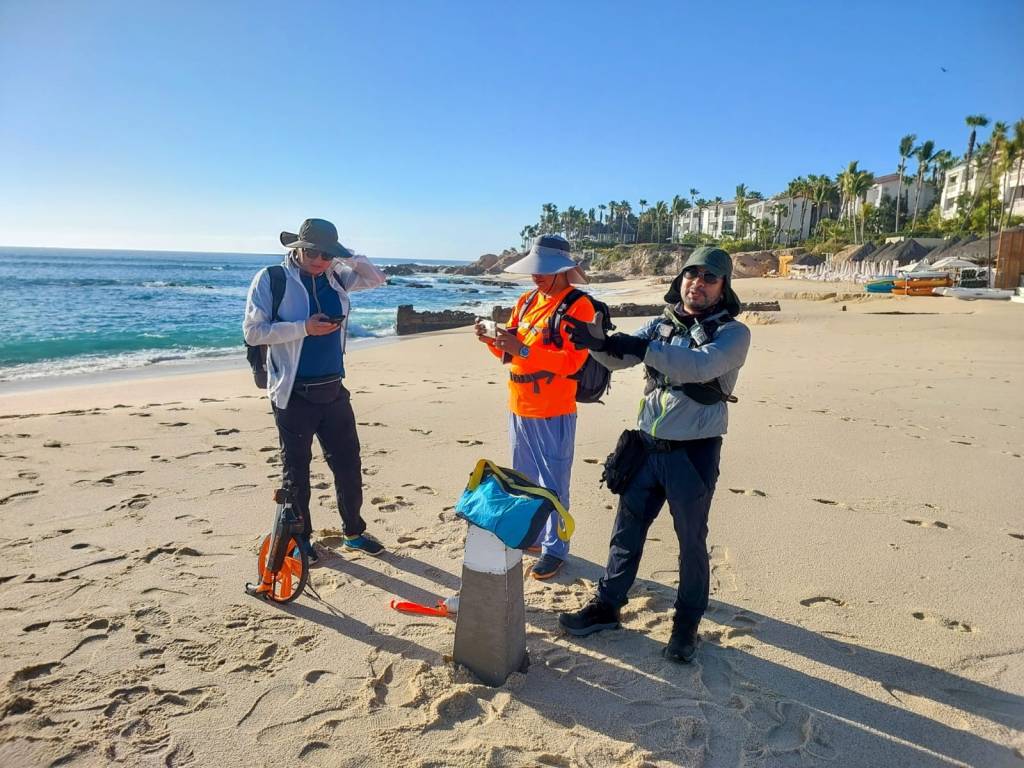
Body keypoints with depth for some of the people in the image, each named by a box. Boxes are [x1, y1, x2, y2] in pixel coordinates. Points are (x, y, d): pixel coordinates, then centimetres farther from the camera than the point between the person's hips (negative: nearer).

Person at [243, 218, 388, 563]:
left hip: (333, 390, 5)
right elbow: (253, 331, -12)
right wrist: (304, 328, -22)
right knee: (297, 471, 9)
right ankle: (299, 539, 26)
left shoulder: (335, 276, 7)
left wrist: (346, 254, -2)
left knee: (348, 464, 13)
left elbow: (377, 279, 14)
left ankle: (354, 532, 29)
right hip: (294, 394, -5)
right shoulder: (271, 279, -8)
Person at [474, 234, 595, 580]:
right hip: (519, 407, 7)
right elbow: (510, 351, 15)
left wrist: (522, 349, -26)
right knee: (524, 479, 18)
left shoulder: (577, 306, -12)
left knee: (552, 484, 2)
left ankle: (554, 548, 15)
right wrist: (493, 341, -6)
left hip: (553, 412, -7)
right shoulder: (527, 301, 10)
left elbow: (571, 361, -20)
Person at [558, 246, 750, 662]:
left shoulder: (733, 333, -7)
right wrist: (597, 339, -26)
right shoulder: (661, 325, 7)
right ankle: (606, 606, 29)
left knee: (691, 541, 10)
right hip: (646, 447, 4)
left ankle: (687, 622, 28)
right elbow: (618, 358, -3)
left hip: (693, 454, -4)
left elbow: (699, 366, -27)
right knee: (626, 530, 13)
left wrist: (637, 346, -31)